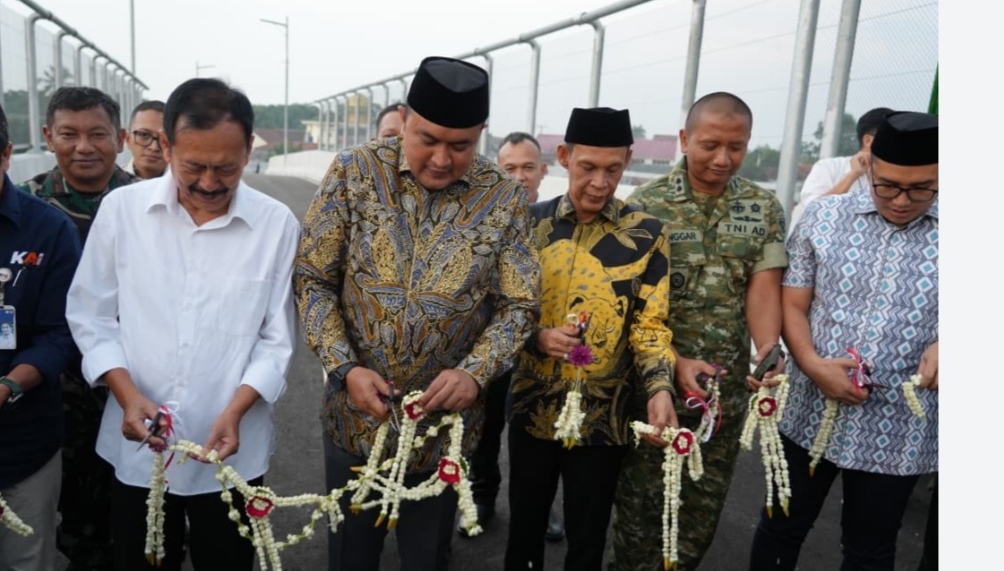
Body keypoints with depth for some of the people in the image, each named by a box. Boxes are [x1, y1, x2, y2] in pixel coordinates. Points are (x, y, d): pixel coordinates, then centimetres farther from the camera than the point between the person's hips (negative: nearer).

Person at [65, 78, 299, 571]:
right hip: (137, 449, 1)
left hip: (234, 453, -1)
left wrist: (235, 412, -17)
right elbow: (91, 316, 1)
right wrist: (128, 395, -12)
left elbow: (277, 340, -5)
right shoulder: (121, 209, -5)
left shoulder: (277, 225, -8)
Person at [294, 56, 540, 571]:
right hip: (355, 416, 1)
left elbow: (519, 306, -3)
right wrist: (346, 368, -16)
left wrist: (474, 373, -20)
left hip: (445, 422, 0)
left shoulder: (504, 198, -7)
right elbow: (312, 278, -4)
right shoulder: (354, 172, -7)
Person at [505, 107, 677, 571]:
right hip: (532, 408, 2)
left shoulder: (646, 235, -5)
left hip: (602, 416, -1)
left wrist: (658, 388, -23)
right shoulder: (531, 223, -1)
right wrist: (537, 337, -19)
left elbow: (650, 323, -6)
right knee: (524, 529, 19)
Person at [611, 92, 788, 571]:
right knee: (641, 506, 9)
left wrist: (768, 352, -23)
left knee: (703, 512, 16)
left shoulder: (765, 210, 3)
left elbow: (762, 291, -5)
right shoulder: (645, 204, -7)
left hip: (727, 390, 3)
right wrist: (676, 363, -21)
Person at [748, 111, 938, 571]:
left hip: (898, 429, 0)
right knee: (781, 527, 16)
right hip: (811, 411, 1)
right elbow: (792, 305, 0)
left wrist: (942, 346, -22)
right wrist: (813, 365, -17)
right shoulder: (824, 217, -2)